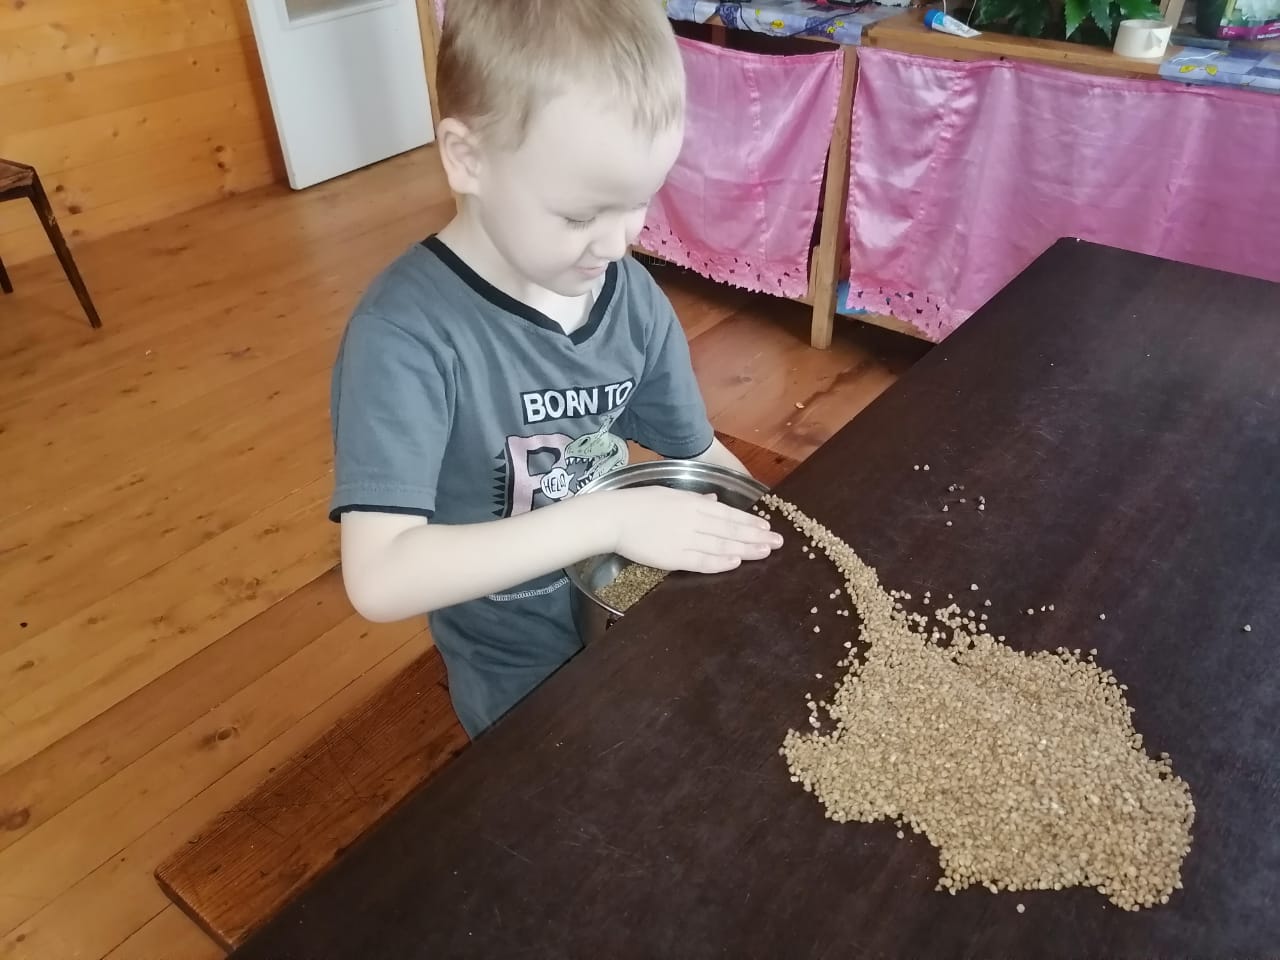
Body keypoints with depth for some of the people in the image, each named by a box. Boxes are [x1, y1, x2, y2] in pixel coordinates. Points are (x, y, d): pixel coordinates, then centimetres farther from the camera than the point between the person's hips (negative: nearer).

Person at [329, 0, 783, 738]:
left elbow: (699, 453, 0)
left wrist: (768, 532, -16)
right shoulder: (405, 332, -28)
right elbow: (380, 578, -34)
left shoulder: (633, 296, -12)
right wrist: (608, 519, -38)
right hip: (518, 678, -4)